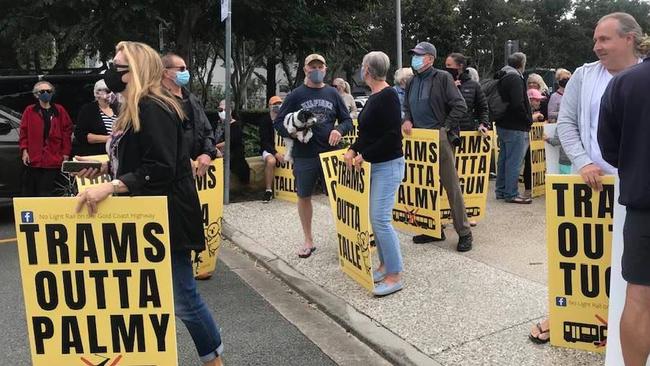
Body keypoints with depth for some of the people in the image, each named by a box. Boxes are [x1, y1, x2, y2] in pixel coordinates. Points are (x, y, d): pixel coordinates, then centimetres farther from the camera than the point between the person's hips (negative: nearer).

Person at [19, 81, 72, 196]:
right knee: (30, 191, 4)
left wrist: (66, 154, 1)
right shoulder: (29, 111, 6)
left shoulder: (59, 110, 7)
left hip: (53, 159, 0)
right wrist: (24, 151, -4)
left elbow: (67, 131, 5)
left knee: (46, 192, 1)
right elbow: (23, 132, 6)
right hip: (33, 159, 0)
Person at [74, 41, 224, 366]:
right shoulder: (134, 110, 14)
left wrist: (110, 186, -32)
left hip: (166, 219, -10)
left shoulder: (153, 108, -18)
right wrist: (105, 167, 10)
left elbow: (160, 170, -27)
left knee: (183, 300, -1)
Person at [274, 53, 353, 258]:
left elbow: (347, 120, 12)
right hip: (304, 155, -1)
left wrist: (339, 130, -10)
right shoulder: (296, 95, 1)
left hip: (331, 153, 1)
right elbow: (278, 122, 3)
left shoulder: (332, 94, 7)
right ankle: (308, 240, 24)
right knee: (304, 196, 9)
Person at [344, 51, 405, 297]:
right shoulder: (373, 96, 12)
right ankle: (385, 264, 24)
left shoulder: (388, 96, -15)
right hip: (373, 164, 9)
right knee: (375, 217, 12)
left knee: (380, 218, -9)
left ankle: (394, 276, 0)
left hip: (388, 165, -9)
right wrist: (353, 150, 4)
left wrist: (365, 155, -17)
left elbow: (393, 135, -21)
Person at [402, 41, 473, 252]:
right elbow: (407, 107, 25)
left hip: (440, 139, -7)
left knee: (451, 186, -4)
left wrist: (444, 128, -11)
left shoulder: (442, 78, -3)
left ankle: (464, 232, 5)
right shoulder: (413, 82, 16)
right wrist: (407, 120, 4)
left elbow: (460, 107, -8)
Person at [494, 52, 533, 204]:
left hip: (503, 125, 10)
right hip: (515, 128, -10)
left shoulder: (502, 77, 15)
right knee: (514, 161, -4)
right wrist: (528, 120, -9)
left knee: (503, 159, 14)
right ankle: (511, 194, 0)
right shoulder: (515, 78, -15)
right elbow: (518, 104, -23)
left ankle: (501, 191, 22)